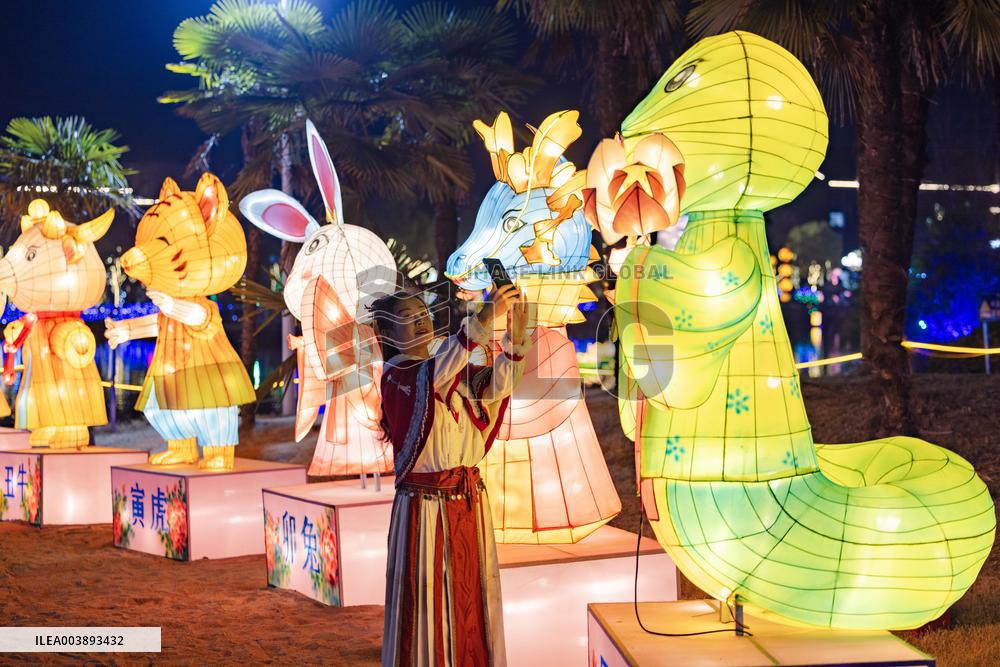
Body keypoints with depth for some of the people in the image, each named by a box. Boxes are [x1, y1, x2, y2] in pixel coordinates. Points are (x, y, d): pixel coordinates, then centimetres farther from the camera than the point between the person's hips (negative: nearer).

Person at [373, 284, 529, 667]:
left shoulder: (454, 373, 13)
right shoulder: (395, 376, -7)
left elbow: (494, 386, -5)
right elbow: (436, 373, -29)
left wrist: (515, 338, -23)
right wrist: (485, 319, -40)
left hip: (469, 500, 6)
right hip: (424, 503, -6)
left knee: (473, 595, 8)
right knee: (426, 602, -3)